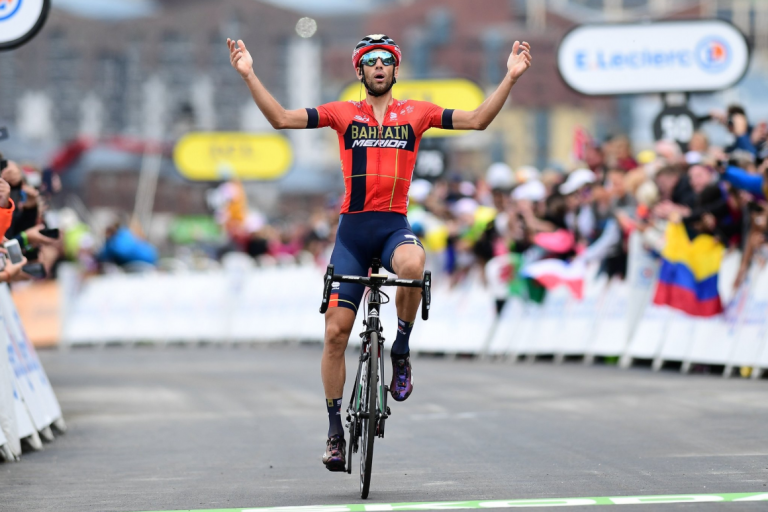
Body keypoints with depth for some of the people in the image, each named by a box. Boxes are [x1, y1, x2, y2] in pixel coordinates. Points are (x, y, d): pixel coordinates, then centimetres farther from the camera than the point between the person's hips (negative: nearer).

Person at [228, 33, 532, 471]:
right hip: (353, 227, 1)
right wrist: (249, 75, -7)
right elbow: (282, 119, 1)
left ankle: (401, 350, -12)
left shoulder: (416, 113, 7)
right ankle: (336, 429, 11)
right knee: (336, 332, -3)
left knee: (413, 266, -38)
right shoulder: (343, 113, 7)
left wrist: (511, 78, -7)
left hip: (395, 225, -1)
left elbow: (476, 121, 2)